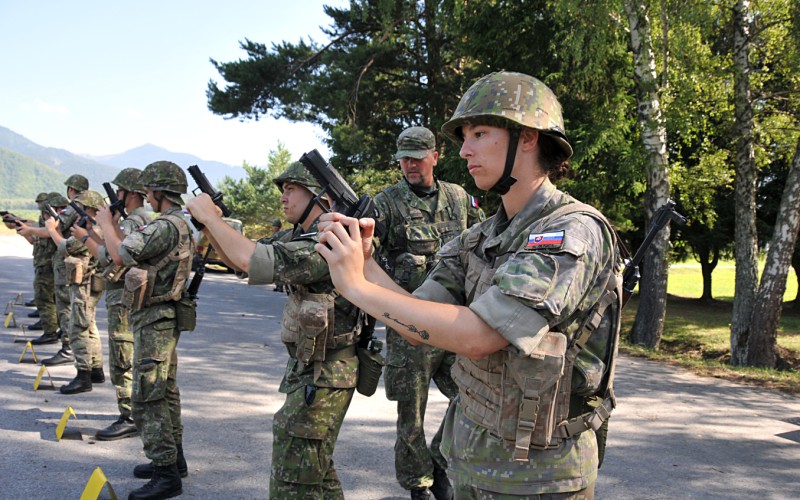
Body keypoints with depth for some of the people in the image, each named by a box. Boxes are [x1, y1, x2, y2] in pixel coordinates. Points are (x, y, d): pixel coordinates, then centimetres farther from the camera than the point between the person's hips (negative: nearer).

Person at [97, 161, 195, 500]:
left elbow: (120, 255, -21)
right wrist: (114, 226, 16)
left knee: (147, 399, -8)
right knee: (166, 392, 17)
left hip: (154, 320, -10)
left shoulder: (166, 226, -21)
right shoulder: (180, 223, 12)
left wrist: (106, 224, -5)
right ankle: (173, 458, 27)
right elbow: (135, 251, 18)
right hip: (165, 318, 10)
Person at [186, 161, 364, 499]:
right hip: (307, 367, 10)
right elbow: (240, 260, 15)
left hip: (324, 374, -10)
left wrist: (210, 215, -18)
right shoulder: (302, 236, 12)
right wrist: (209, 225, -1)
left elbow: (255, 260, -30)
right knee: (315, 467, 21)